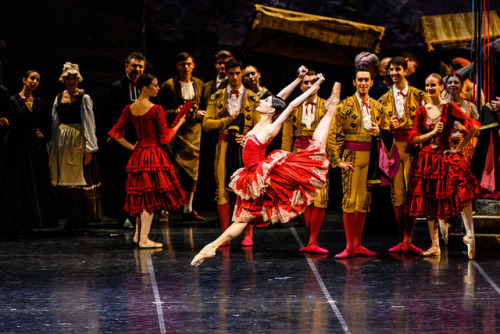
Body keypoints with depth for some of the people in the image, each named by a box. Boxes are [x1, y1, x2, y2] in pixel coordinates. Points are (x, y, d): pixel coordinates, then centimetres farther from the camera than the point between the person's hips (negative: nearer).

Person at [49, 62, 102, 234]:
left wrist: (89, 148, -14)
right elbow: (55, 123, 16)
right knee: (65, 179, 5)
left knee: (82, 180, -5)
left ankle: (83, 221, -1)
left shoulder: (84, 98, -4)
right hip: (62, 142, 5)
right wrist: (53, 147, 12)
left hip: (79, 141, -5)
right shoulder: (59, 98, 11)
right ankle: (71, 220, 12)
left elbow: (89, 123, -8)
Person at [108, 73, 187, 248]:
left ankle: (138, 234, 20)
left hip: (137, 155, 7)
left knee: (142, 197, 17)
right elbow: (165, 138, -11)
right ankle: (144, 239, -3)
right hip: (155, 154, -7)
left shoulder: (129, 109, 5)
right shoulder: (156, 109, -14)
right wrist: (179, 124, 3)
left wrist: (131, 147, 13)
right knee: (151, 196, -2)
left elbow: (115, 132, 7)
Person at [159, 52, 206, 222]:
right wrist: (177, 113, -19)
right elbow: (163, 112, -2)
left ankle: (188, 209, 12)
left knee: (192, 169, 5)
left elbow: (203, 106, 19)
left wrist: (198, 114, -2)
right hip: (176, 130, -5)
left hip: (194, 130, 5)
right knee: (173, 169, -11)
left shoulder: (199, 84, 12)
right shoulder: (169, 85, -2)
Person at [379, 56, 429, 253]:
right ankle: (402, 240, 5)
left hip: (413, 147, -2)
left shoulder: (418, 96, 7)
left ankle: (408, 240, -5)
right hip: (393, 147, 2)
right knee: (396, 194, -2)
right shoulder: (385, 99, 14)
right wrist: (389, 126, -6)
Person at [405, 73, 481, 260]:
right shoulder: (421, 111, 7)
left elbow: (473, 127, -8)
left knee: (463, 191, -27)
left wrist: (459, 148, -7)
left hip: (446, 159, -4)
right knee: (429, 203, 4)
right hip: (426, 159, 4)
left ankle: (470, 236, -25)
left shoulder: (449, 108, -2)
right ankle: (435, 246, 10)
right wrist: (432, 132, -10)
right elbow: (414, 138, 4)